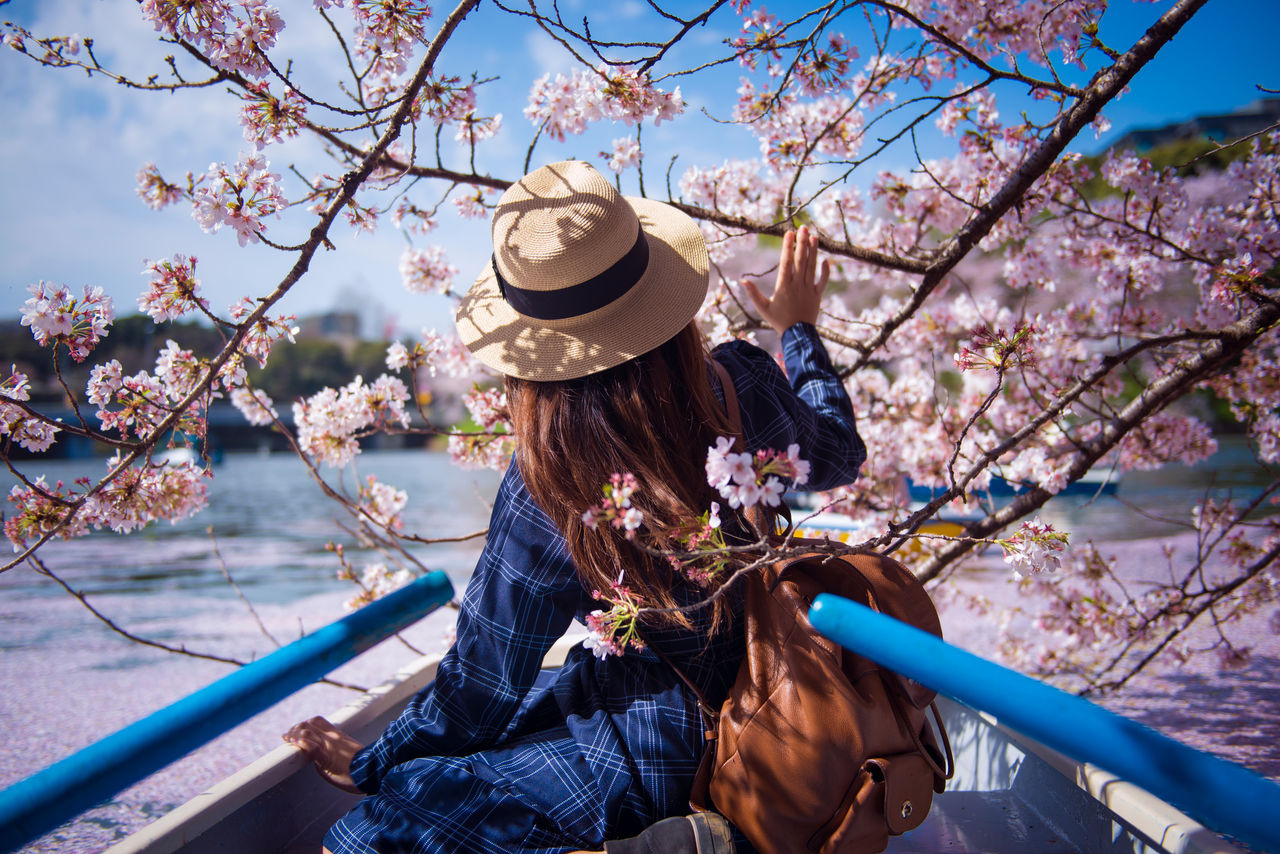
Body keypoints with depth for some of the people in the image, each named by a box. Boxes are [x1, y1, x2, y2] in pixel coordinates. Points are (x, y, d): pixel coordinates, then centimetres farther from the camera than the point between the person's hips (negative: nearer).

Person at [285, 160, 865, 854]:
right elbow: (839, 457, 10)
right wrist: (799, 327, 24)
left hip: (651, 760, -7)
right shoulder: (743, 386, -14)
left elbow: (481, 684, -13)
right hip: (751, 693, 7)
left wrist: (374, 763, 6)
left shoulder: (546, 492, -26)